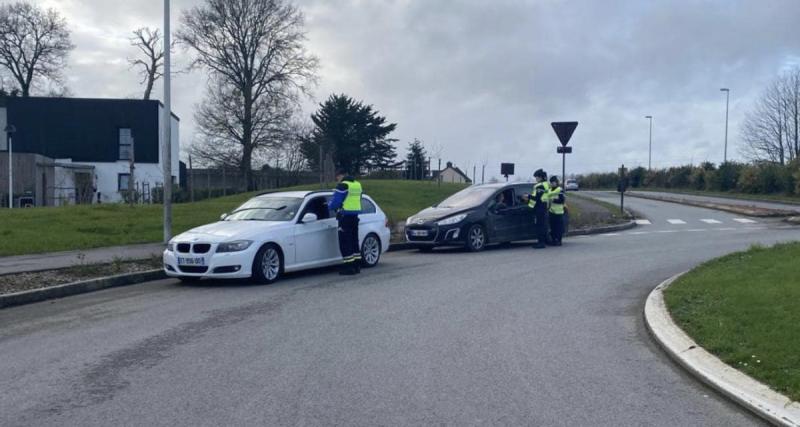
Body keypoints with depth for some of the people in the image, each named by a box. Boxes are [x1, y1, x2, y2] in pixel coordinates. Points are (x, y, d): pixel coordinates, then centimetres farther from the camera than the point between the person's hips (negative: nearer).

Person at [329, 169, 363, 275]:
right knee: (354, 241, 15)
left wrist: (329, 206, 6)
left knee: (345, 243, -4)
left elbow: (336, 202, -14)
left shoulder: (342, 185, -12)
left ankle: (349, 267, -6)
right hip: (355, 215, 8)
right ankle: (357, 266, 19)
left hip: (345, 217, -8)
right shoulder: (357, 184, 14)